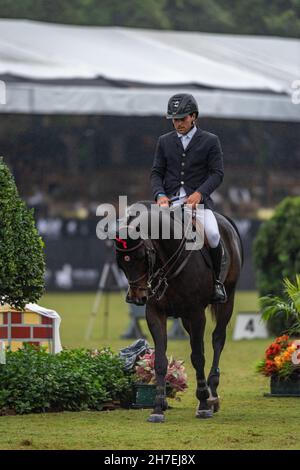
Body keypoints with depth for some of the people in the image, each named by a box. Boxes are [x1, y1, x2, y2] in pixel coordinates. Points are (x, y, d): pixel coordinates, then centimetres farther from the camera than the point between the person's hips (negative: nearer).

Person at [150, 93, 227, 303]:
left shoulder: (210, 141, 6)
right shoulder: (164, 142, 15)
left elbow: (217, 173, 0)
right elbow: (156, 173, 11)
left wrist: (199, 193, -17)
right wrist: (160, 195, -9)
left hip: (199, 200, -2)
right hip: (169, 200, 2)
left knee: (213, 234, -28)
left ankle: (216, 280, -4)